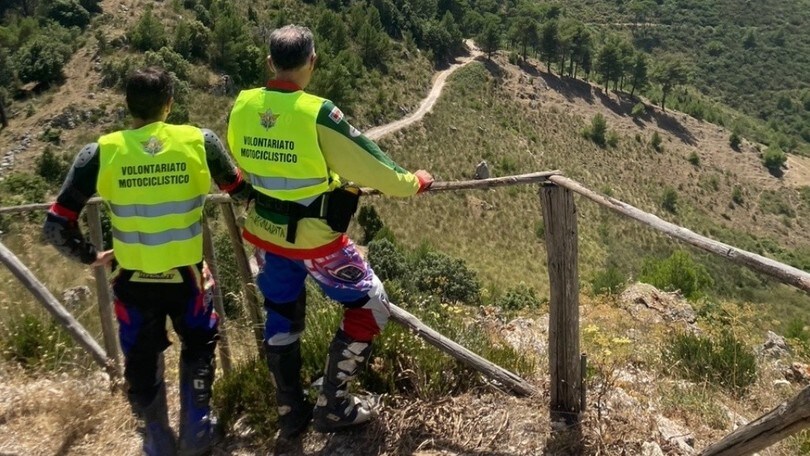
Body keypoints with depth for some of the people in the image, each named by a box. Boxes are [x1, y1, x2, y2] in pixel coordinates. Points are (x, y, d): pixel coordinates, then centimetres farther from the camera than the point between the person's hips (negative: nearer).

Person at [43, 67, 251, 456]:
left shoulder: (100, 153, -11)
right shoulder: (200, 142, -11)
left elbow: (56, 227, -11)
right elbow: (242, 192, 5)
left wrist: (90, 256, 6)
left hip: (134, 281, 0)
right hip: (187, 276, 0)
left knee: (141, 363, 22)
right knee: (198, 347, 26)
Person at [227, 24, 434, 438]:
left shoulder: (242, 107, -5)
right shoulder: (317, 113, -23)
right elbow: (367, 163, -15)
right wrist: (412, 182, 3)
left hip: (265, 233, 6)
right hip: (315, 237, -6)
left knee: (281, 318, 22)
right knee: (369, 304, 12)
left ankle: (290, 414, 32)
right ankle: (332, 406, 16)